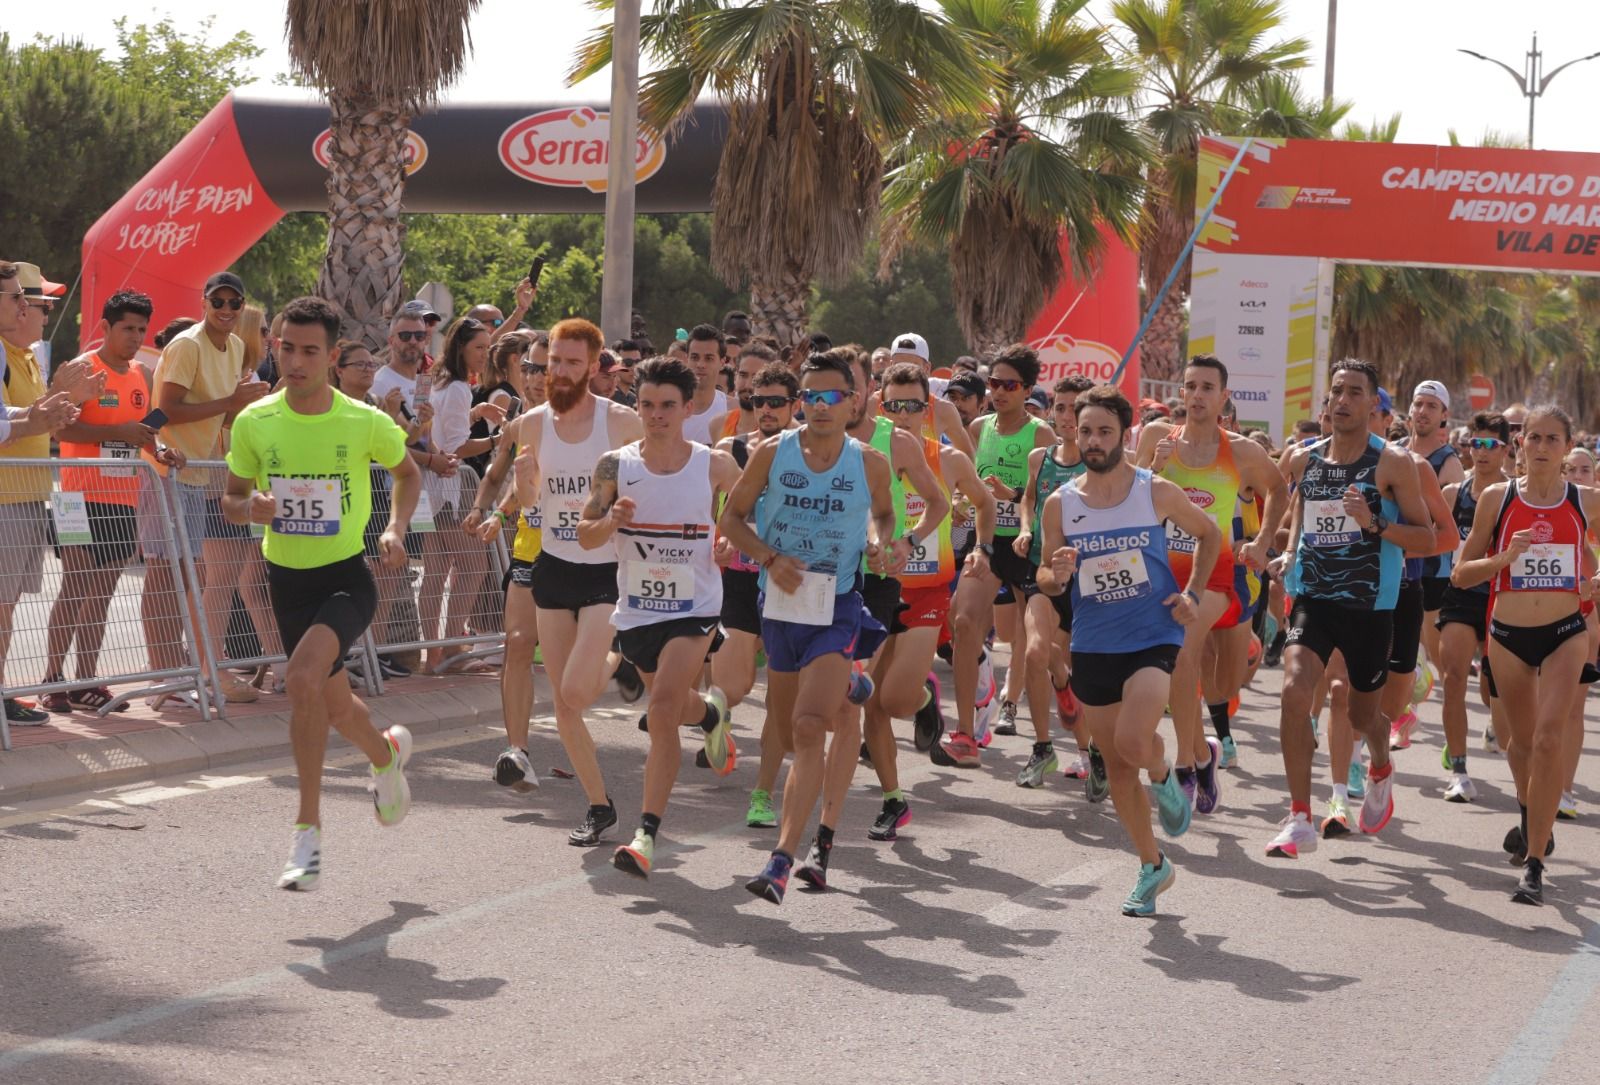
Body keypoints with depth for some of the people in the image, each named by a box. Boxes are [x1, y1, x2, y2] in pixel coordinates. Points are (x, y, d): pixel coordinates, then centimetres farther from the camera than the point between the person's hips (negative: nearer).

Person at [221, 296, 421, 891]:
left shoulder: (366, 423, -11)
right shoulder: (253, 423, -7)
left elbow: (407, 473, 9)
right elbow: (232, 498, 7)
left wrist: (396, 529, -7)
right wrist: (250, 508, -16)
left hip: (347, 578, -4)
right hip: (287, 579, 4)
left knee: (303, 674, -28)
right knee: (335, 705, 15)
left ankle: (308, 831, -18)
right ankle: (388, 754, 51)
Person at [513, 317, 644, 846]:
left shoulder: (622, 422, -11)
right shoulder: (535, 423, 1)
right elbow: (529, 502, 11)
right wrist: (523, 479, -11)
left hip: (607, 570, -4)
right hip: (554, 569, 5)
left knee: (575, 693, -16)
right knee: (562, 706, 3)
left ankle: (620, 663, 18)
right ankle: (599, 806, 18)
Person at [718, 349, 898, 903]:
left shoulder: (871, 464, -4)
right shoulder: (772, 453, -4)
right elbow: (732, 515, 5)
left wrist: (879, 543, -6)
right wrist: (770, 558, -11)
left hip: (837, 607, -3)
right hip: (780, 603, 3)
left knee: (809, 727, -19)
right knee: (791, 734, 14)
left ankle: (783, 858, -21)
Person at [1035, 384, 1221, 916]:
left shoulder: (1157, 492, -5)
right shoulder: (1060, 504, -1)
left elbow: (1209, 534, 12)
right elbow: (1046, 579, 8)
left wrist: (1192, 594, 0)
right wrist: (1057, 576, -16)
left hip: (1153, 638, -3)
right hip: (1091, 646, 3)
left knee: (1132, 742, -25)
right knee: (1115, 765, 8)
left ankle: (1164, 777, 12)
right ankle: (1152, 867, 26)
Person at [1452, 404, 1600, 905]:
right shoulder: (1497, 498, -2)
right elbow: (1461, 575, 0)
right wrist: (1506, 556, -15)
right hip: (1508, 635, 1)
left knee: (1548, 738, -16)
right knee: (1522, 739, 16)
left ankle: (1534, 863, -13)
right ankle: (1532, 821, 47)